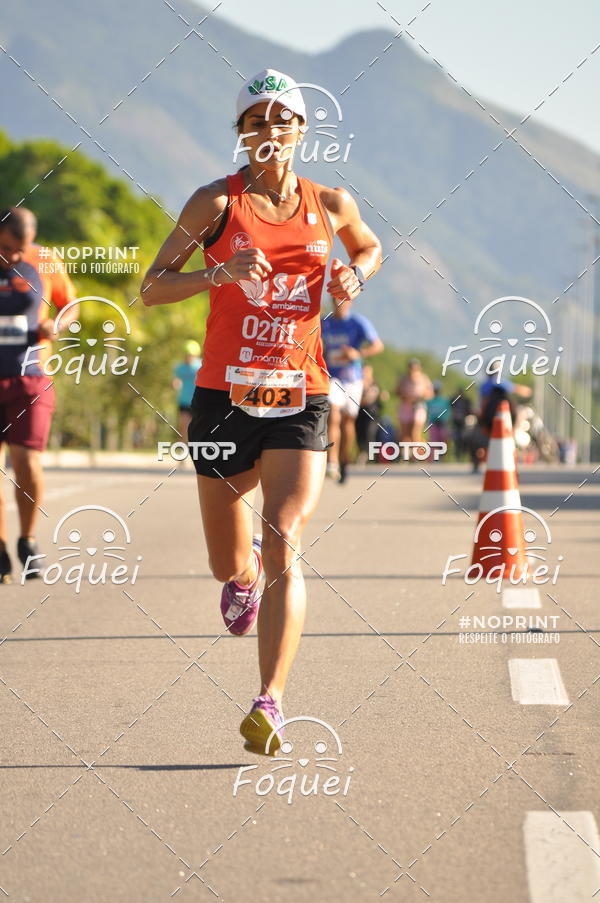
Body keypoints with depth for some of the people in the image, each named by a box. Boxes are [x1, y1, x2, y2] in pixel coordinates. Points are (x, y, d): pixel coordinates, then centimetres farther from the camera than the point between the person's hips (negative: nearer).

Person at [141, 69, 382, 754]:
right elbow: (151, 288, -3)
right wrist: (221, 273, -19)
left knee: (283, 549, -18)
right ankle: (245, 575, 50)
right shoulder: (217, 202, -1)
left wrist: (354, 275, 6)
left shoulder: (331, 205, 7)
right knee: (228, 565, 11)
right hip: (224, 394, 0)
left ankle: (270, 704, -21)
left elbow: (370, 248, 29)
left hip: (298, 401, 0)